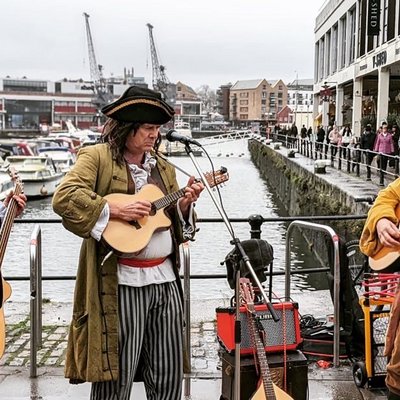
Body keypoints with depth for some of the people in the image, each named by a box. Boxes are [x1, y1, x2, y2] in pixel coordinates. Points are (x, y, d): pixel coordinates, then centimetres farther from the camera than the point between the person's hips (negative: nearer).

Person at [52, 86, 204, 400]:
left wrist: (184, 203, -2)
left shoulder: (164, 168, 17)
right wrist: (115, 210, -19)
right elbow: (63, 198, -14)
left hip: (165, 277, 6)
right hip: (121, 281, -6)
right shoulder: (97, 157, -1)